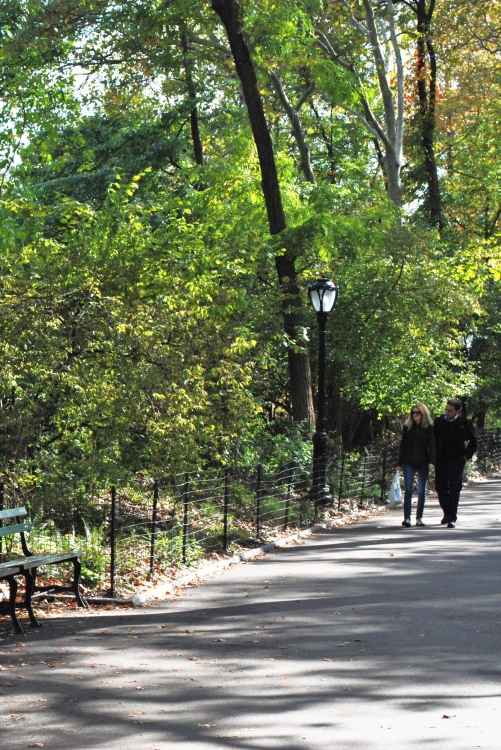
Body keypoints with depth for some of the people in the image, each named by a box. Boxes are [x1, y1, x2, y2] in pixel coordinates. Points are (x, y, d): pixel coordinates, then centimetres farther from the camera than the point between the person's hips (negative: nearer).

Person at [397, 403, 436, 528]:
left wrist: (431, 461, -16)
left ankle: (419, 517, 13)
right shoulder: (407, 427, 8)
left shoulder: (429, 428, 1)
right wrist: (399, 463, 7)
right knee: (408, 490, -6)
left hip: (423, 462, -1)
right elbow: (403, 446, 11)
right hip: (409, 462, 1)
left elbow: (432, 446, -4)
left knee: (421, 491, 6)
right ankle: (407, 517, -7)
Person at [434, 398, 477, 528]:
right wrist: (434, 457, 7)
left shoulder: (463, 423, -1)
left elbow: (473, 441, 9)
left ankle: (452, 518, -5)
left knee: (454, 489, -6)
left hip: (457, 461, -3)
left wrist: (467, 456, 2)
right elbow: (433, 440, 15)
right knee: (440, 487, 7)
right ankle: (447, 513, 27)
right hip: (441, 461, 3)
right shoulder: (439, 422, 6)